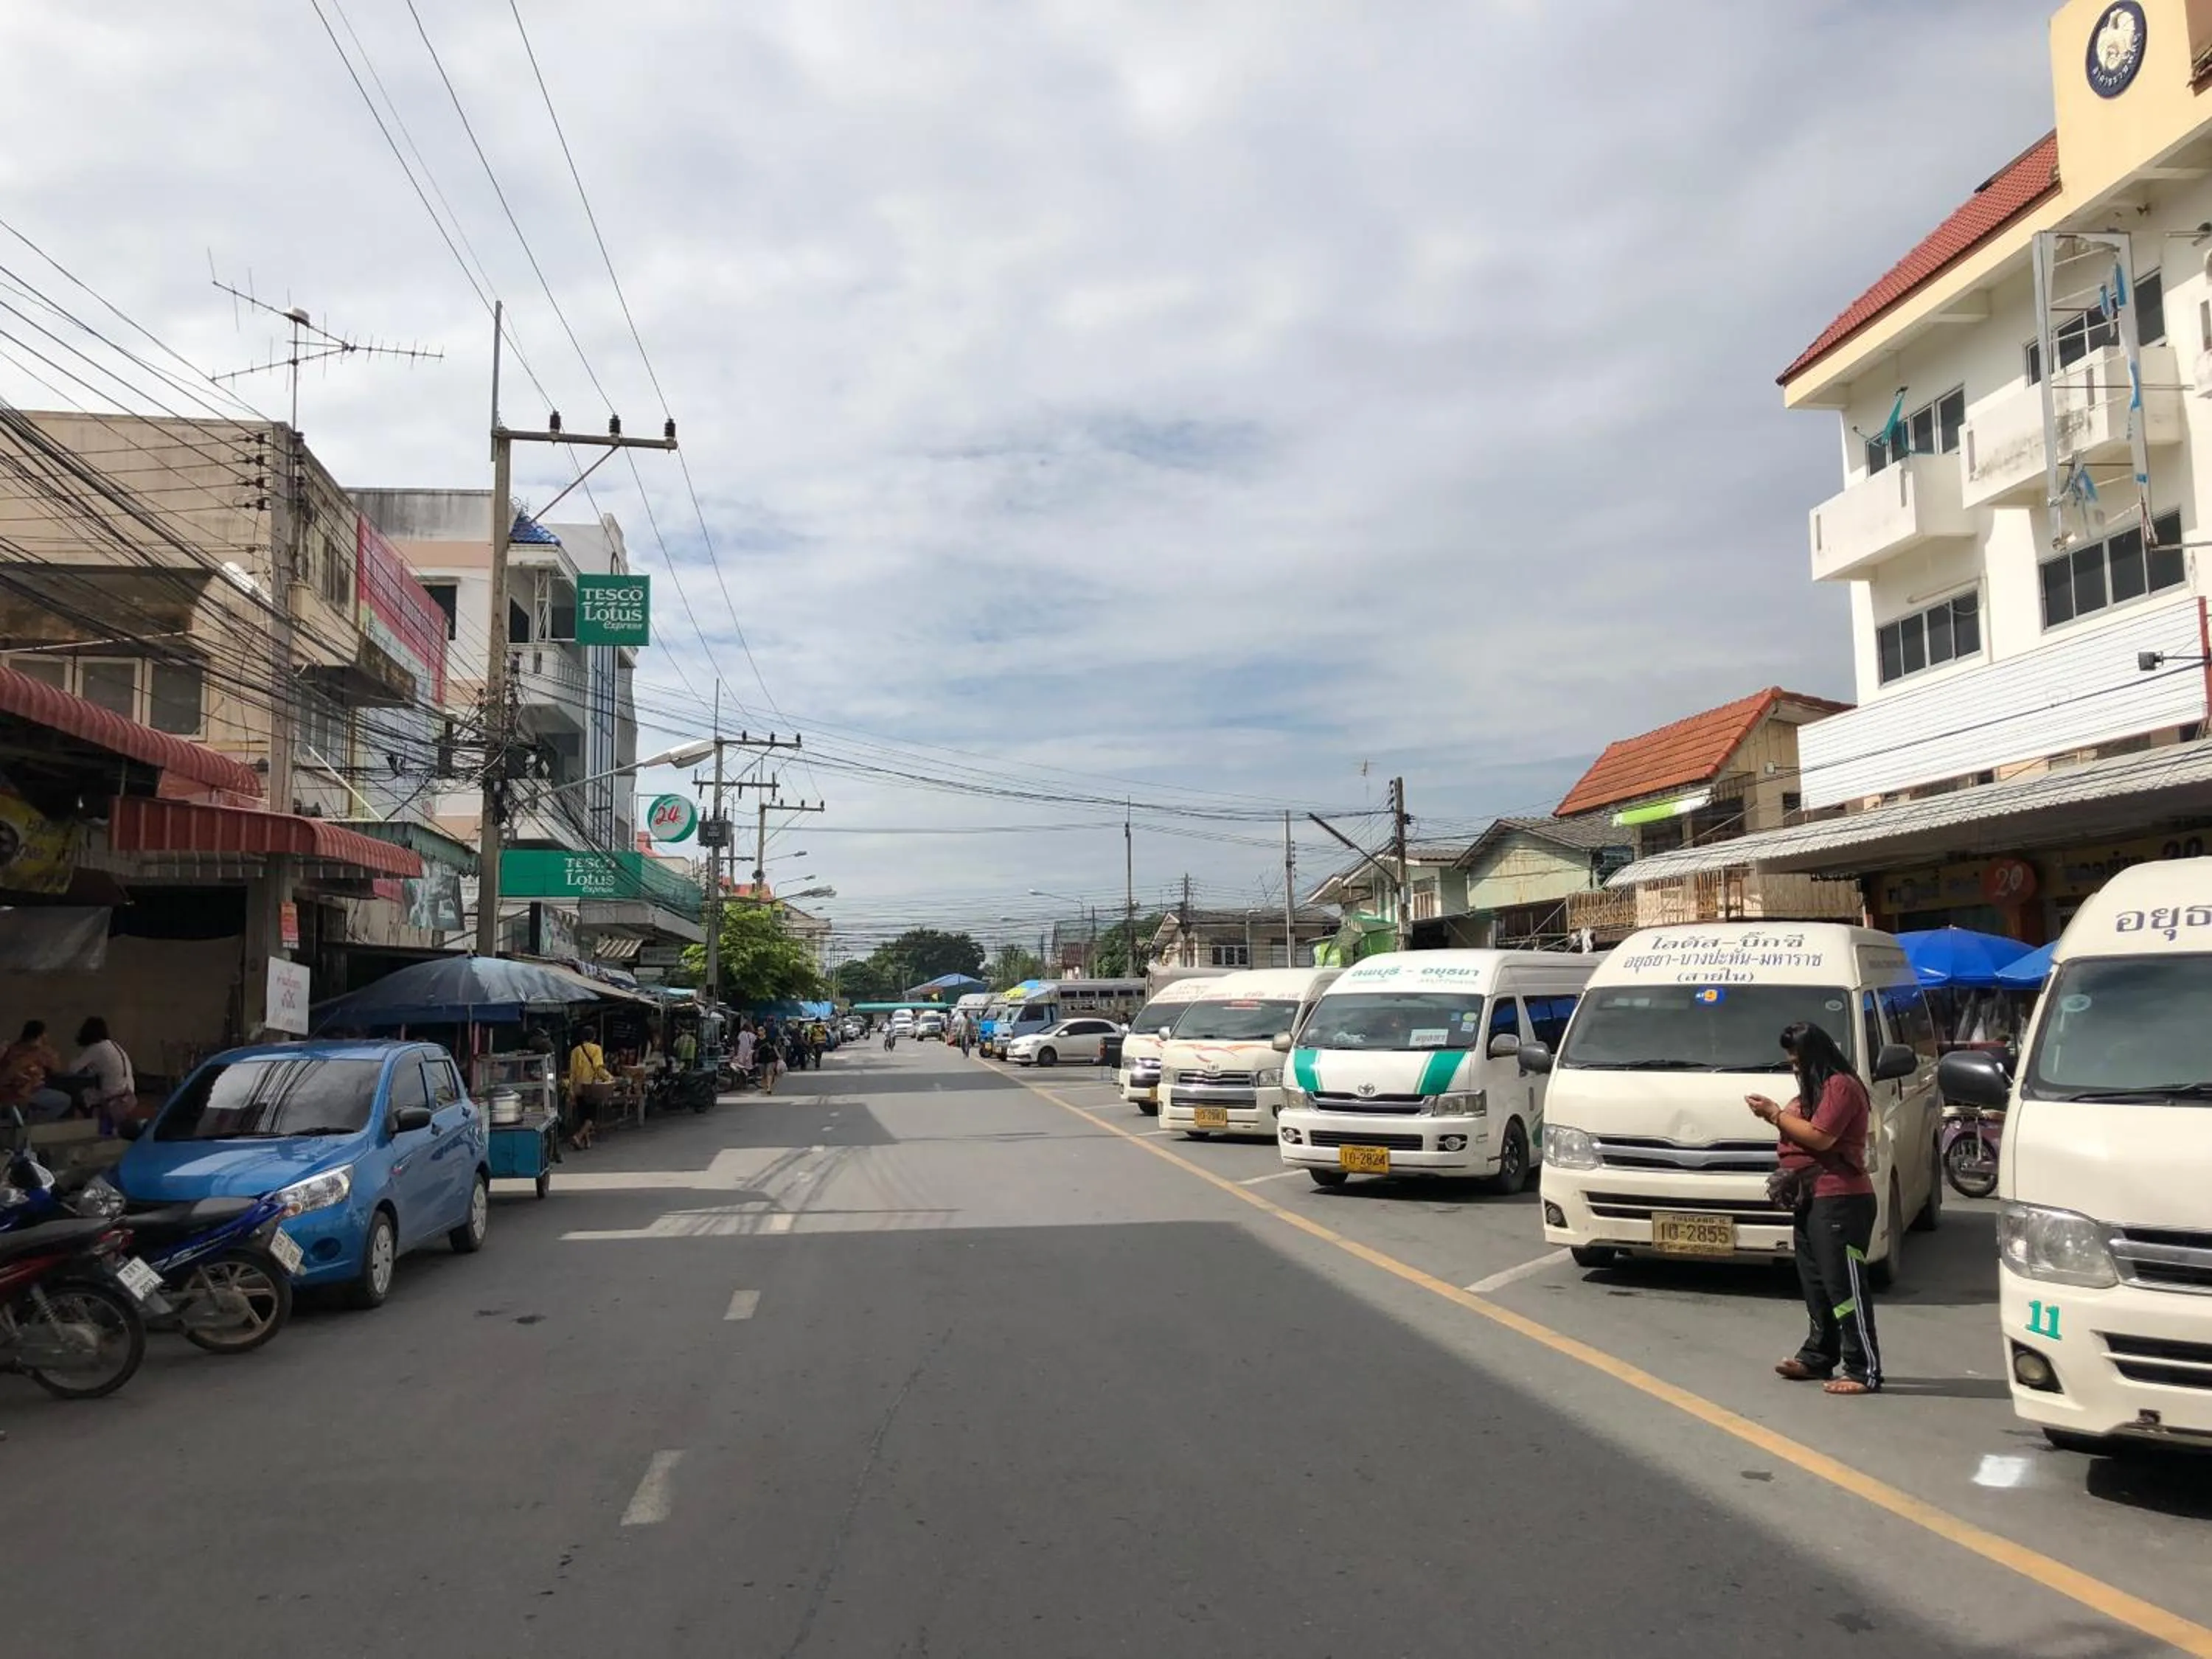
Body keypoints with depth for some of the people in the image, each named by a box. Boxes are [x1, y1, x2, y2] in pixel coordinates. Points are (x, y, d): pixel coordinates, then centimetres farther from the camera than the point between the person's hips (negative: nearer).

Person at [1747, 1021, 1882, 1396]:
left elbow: (1820, 1138, -19)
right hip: (1813, 1198, 11)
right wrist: (1779, 1115, 4)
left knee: (1844, 1286, -9)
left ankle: (1865, 1371, -6)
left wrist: (1776, 1114, -11)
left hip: (1841, 1200, -11)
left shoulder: (1841, 1086, -13)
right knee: (1816, 1284, 15)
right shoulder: (1819, 1087, 20)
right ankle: (1818, 1357, 24)